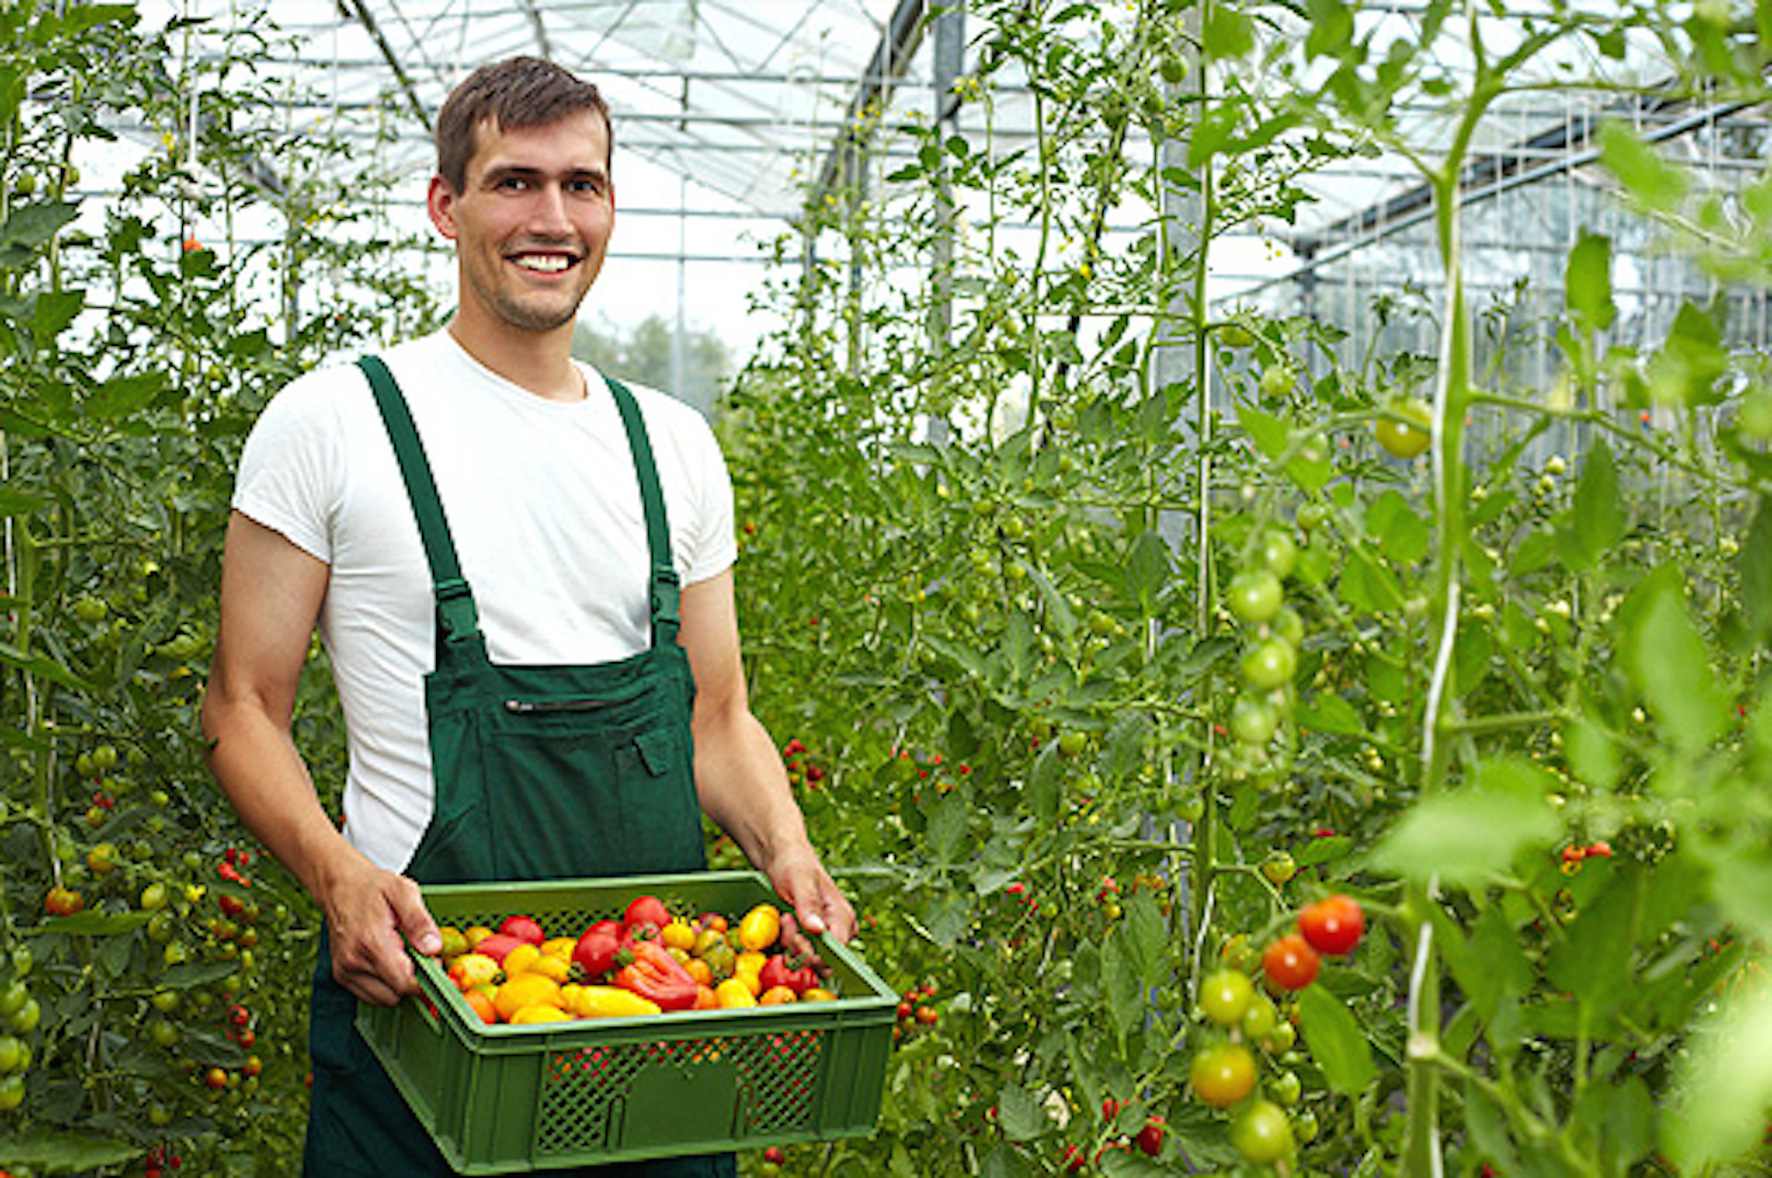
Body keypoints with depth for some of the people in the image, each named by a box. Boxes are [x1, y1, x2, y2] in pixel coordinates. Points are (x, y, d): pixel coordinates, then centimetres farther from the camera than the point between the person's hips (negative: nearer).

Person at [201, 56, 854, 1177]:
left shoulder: (674, 444, 9)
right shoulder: (332, 423, -3)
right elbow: (247, 706, -3)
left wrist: (785, 849, -6)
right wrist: (338, 872, -21)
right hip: (422, 972, -3)